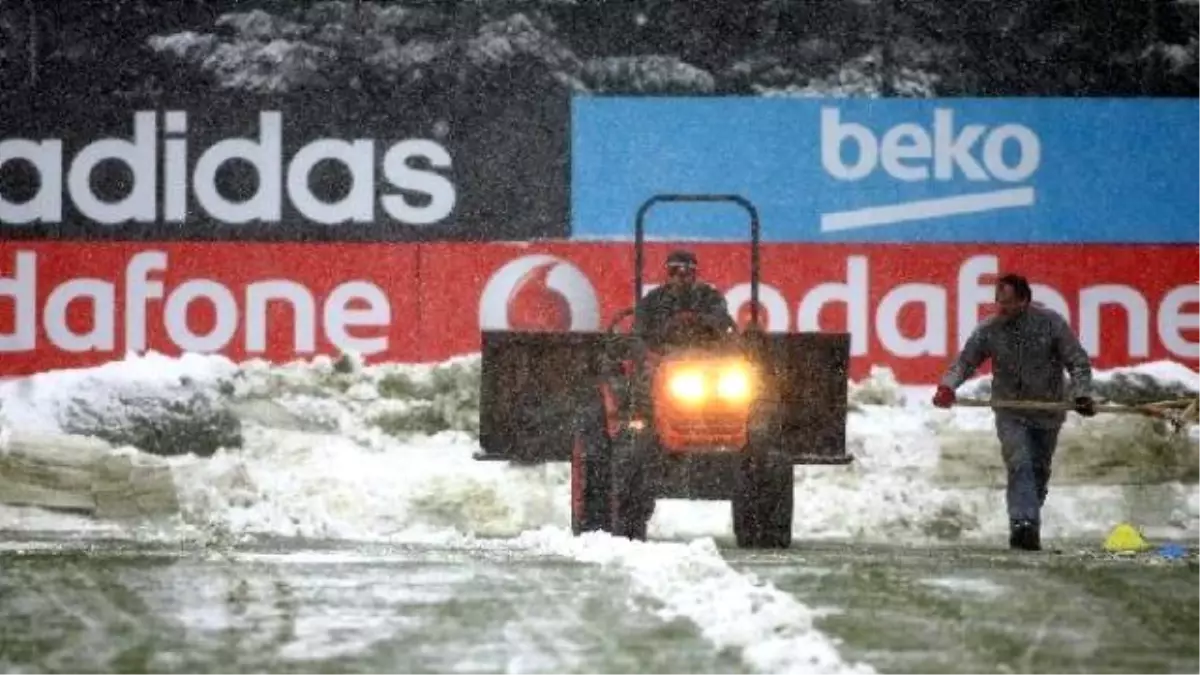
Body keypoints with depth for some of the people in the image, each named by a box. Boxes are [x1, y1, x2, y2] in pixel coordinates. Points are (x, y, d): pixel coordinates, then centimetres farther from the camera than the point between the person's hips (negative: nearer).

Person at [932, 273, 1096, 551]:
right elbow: (965, 362, -3)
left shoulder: (1051, 323, -11)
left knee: (1039, 473, 11)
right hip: (1010, 413, -1)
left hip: (1048, 413, 1)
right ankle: (1024, 524, -30)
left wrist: (1082, 394, -20)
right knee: (1019, 465, -20)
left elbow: (1078, 361, -6)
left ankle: (1027, 530, 25)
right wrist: (947, 386, -22)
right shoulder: (988, 330, -7)